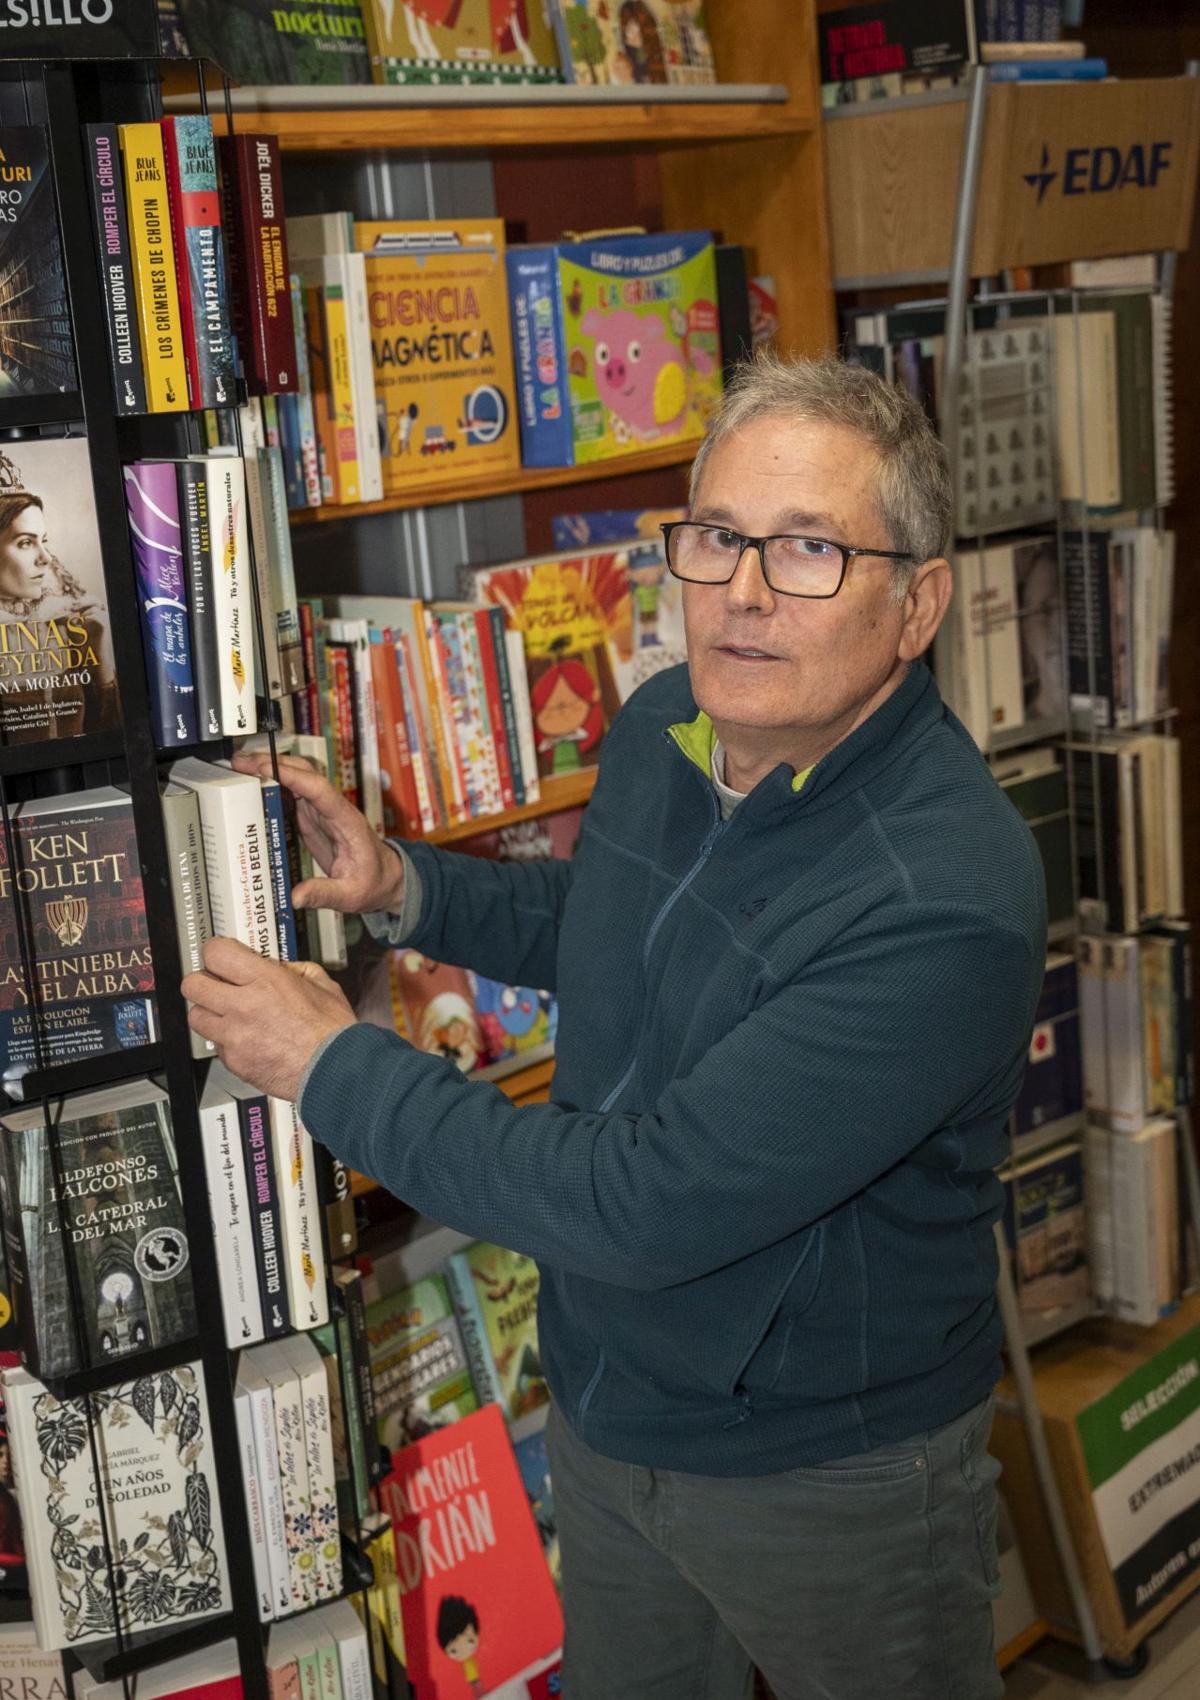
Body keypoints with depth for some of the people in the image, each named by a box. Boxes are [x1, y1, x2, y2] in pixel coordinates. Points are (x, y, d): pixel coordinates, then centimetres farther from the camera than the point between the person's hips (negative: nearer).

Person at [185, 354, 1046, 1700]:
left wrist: (335, 1068, -23)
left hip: (828, 1475, -6)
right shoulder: (660, 727, -8)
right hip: (605, 1406, 7)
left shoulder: (947, 901, -34)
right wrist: (404, 888, -3)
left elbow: (645, 1207, -34)